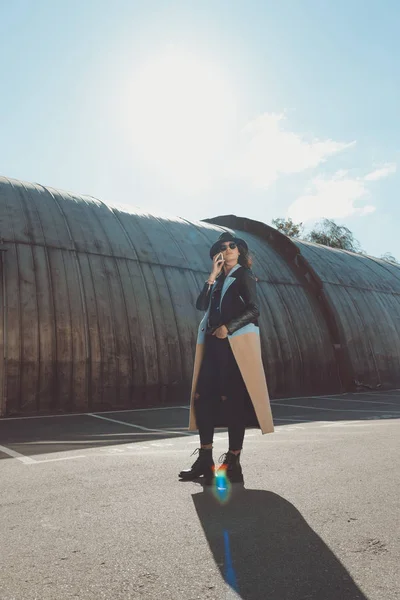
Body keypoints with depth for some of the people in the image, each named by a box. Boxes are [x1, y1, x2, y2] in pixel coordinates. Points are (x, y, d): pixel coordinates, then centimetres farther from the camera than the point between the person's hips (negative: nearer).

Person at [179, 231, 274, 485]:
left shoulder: (244, 274, 4)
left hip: (236, 342, -6)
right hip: (213, 343, 6)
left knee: (233, 399, -5)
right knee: (203, 396, 0)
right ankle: (205, 460, 7)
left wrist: (228, 327, -15)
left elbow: (253, 310, -7)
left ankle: (233, 462, 3)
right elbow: (202, 305, 7)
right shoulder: (218, 279, 21)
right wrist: (212, 276, 2)